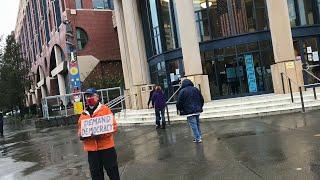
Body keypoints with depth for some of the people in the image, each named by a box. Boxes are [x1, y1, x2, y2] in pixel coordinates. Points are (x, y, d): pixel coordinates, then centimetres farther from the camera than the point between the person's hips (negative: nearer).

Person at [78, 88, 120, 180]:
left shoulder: (105, 109, -3)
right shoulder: (84, 114, 10)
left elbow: (113, 126, -8)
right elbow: (80, 129, 17)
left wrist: (101, 134, -21)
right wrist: (81, 135, -5)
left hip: (106, 146, -4)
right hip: (91, 149, 4)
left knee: (112, 172, 6)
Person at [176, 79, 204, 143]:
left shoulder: (182, 91, -8)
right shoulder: (195, 89, 8)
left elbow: (179, 102, -9)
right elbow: (201, 99, 13)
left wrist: (179, 109, 9)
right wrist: (200, 107, 25)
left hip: (189, 111, -6)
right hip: (197, 110, 6)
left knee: (193, 125, -3)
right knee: (197, 124, 18)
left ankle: (197, 138, -3)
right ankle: (199, 136, 24)